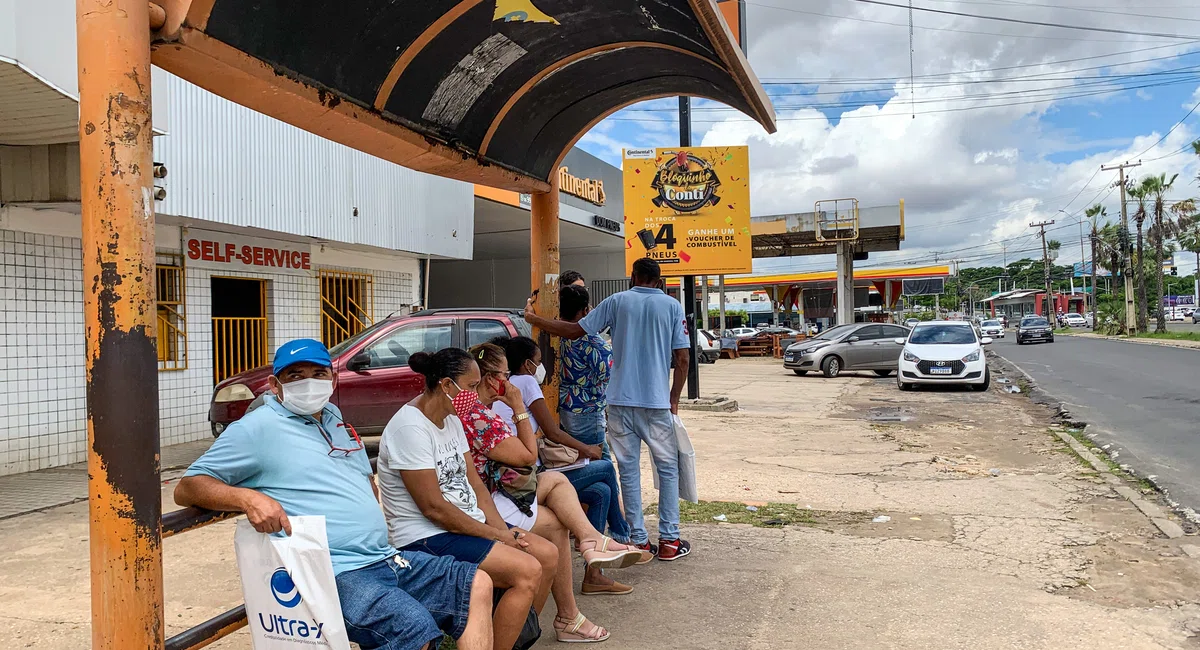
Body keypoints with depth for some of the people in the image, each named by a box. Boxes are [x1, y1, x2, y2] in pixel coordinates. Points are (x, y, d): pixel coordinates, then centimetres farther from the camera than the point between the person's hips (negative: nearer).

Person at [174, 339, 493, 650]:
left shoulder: (333, 416, 21)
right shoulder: (258, 428, -3)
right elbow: (186, 488, -7)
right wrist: (248, 498, -25)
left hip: (388, 558, 9)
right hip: (335, 574, -8)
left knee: (478, 585, 3)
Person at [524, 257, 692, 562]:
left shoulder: (617, 302, 4)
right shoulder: (672, 306, 3)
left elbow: (575, 330, 3)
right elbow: (682, 358, -2)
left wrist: (533, 318, 14)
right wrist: (674, 398, 9)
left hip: (621, 400, 1)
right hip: (657, 401, -1)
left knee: (629, 469, 9)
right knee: (668, 468, 10)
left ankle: (639, 540, 11)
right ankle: (669, 541, 9)